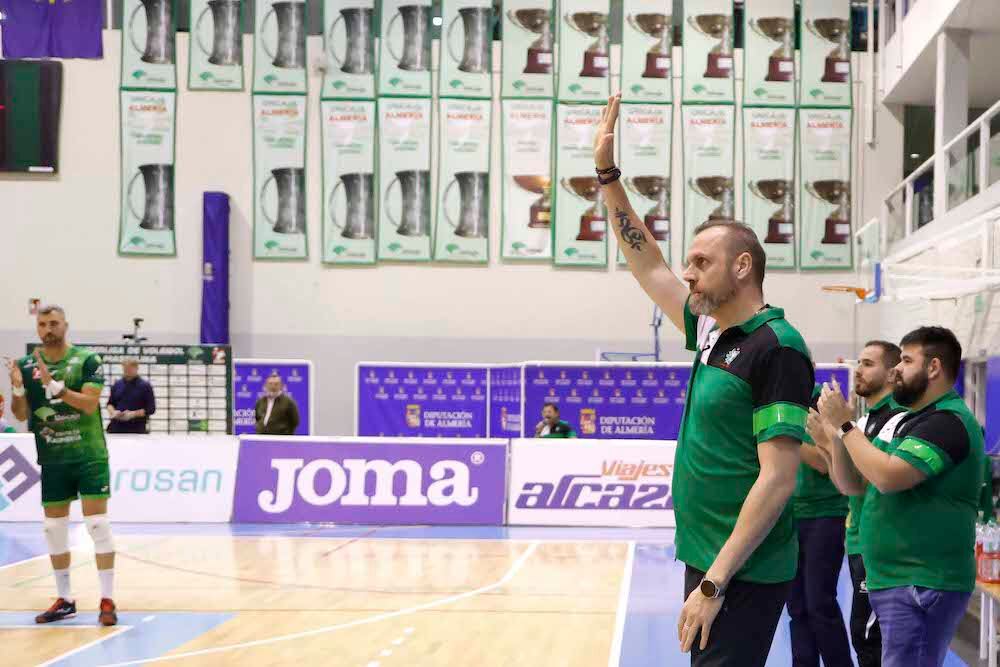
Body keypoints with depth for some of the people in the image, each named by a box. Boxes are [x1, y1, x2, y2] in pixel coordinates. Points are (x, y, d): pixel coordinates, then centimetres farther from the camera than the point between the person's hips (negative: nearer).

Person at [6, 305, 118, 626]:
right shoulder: (27, 365, 4)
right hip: (51, 459, 4)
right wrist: (18, 388, -16)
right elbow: (22, 415, 3)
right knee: (54, 529, 8)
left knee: (98, 524, -7)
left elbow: (90, 404, -16)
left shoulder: (87, 360, -6)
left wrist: (54, 385, -27)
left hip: (89, 455, -4)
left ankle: (107, 600, -3)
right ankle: (64, 600, 19)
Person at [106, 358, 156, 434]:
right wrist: (113, 412, -3)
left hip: (136, 429, -4)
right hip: (116, 428, 4)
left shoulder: (145, 386, 0)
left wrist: (133, 414, -15)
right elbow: (110, 403, 20)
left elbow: (151, 409, -3)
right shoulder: (117, 385, 12)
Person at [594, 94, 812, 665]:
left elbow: (777, 480, -20)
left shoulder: (776, 349, -15)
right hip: (706, 560, 9)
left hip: (743, 575, -9)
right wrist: (608, 173, 17)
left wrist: (714, 584, -22)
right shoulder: (715, 334, 11)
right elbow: (647, 265, 22)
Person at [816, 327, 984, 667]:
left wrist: (844, 424, -16)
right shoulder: (911, 419, 17)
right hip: (894, 578, 10)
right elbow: (855, 482, 19)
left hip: (921, 584, -10)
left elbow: (888, 477, -26)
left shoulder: (949, 421, -15)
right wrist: (835, 429, 6)